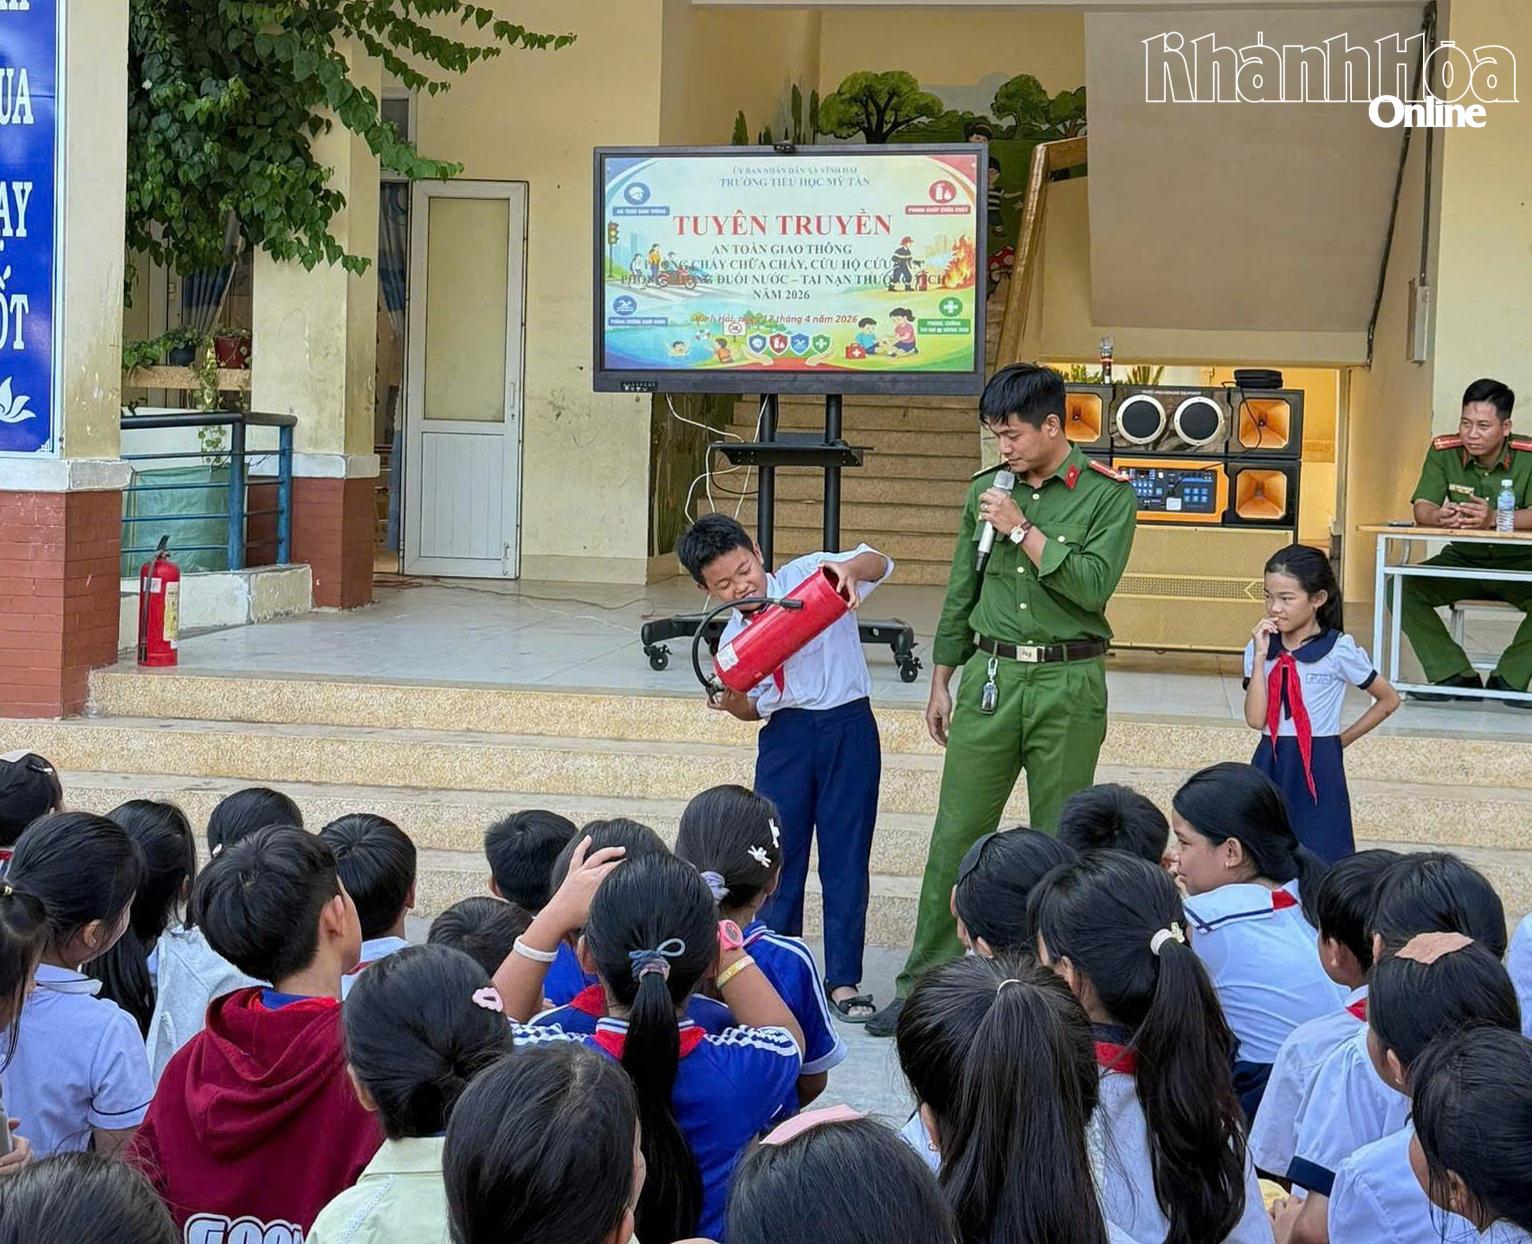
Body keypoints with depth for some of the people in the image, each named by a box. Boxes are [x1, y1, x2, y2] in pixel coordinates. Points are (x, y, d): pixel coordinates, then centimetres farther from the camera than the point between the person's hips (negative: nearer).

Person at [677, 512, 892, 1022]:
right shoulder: (732, 639, 7)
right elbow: (755, 708, 12)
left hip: (848, 726, -3)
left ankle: (843, 980, 5)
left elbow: (878, 564, -16)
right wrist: (735, 702, -11)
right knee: (777, 850, 3)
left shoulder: (808, 576, -4)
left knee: (845, 852, -1)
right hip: (785, 734, 3)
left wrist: (849, 566, -38)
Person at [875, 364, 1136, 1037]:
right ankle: (925, 987, 6)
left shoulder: (1107, 494, -3)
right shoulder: (986, 490, 10)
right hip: (988, 675, 3)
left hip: (1066, 683, -3)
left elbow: (1093, 585, -16)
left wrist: (1022, 531, -13)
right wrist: (941, 683, 17)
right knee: (955, 835, 1)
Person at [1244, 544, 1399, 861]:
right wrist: (1261, 656, -12)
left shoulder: (1339, 650, -7)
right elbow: (1255, 719, -9)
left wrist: (1344, 738, 5)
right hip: (1271, 765, 3)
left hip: (1318, 768, -3)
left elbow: (1389, 699, 5)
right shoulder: (1259, 648, 2)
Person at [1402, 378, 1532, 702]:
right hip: (1462, 559, 3)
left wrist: (1494, 519, -46)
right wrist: (1438, 516, -40)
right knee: (1401, 588, -21)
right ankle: (1454, 675, -12)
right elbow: (1421, 508, -14)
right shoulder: (1443, 452, -6)